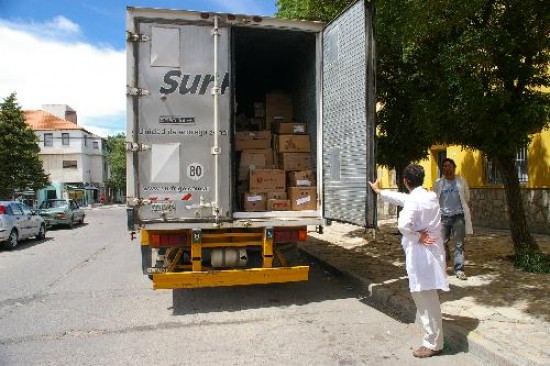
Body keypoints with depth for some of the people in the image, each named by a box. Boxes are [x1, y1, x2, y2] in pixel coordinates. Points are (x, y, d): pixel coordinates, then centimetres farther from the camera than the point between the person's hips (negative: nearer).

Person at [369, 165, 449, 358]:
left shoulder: (413, 201, -19)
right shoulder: (430, 196, 9)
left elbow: (403, 225, -35)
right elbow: (402, 198, 23)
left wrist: (417, 237, -16)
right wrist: (379, 191, 32)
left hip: (421, 254, -9)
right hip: (431, 251, 9)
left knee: (426, 298, 2)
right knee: (422, 294, 22)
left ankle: (433, 343, 15)